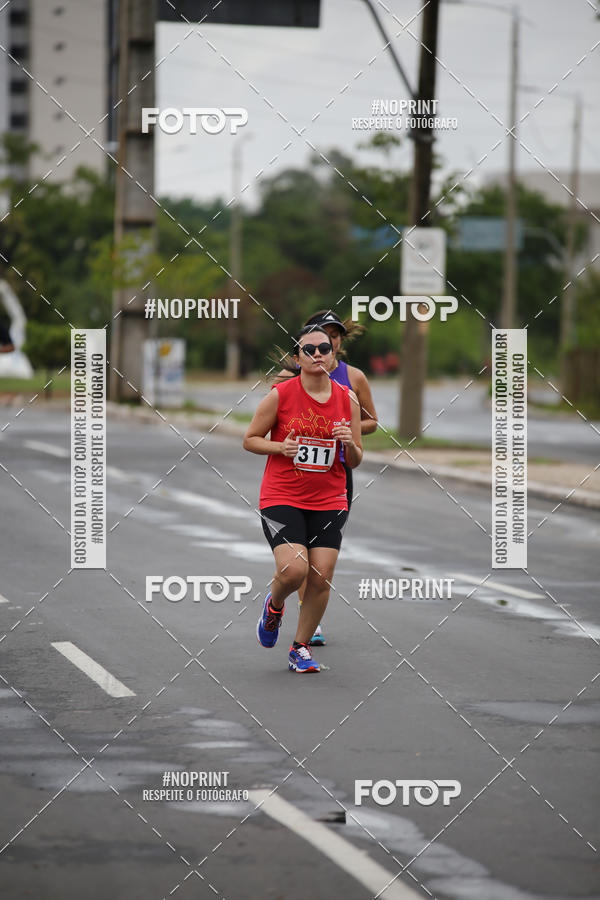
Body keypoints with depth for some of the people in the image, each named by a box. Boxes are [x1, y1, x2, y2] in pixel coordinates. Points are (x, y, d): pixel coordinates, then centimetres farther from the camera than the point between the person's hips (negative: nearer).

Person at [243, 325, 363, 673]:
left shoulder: (347, 399, 3)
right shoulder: (280, 395, -6)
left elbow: (355, 461, 9)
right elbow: (250, 439, 2)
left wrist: (349, 442, -13)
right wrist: (280, 447, -16)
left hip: (329, 501, 3)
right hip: (281, 498, -3)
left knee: (321, 579, -4)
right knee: (293, 569, -20)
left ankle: (301, 648, 16)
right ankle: (274, 606, 16)